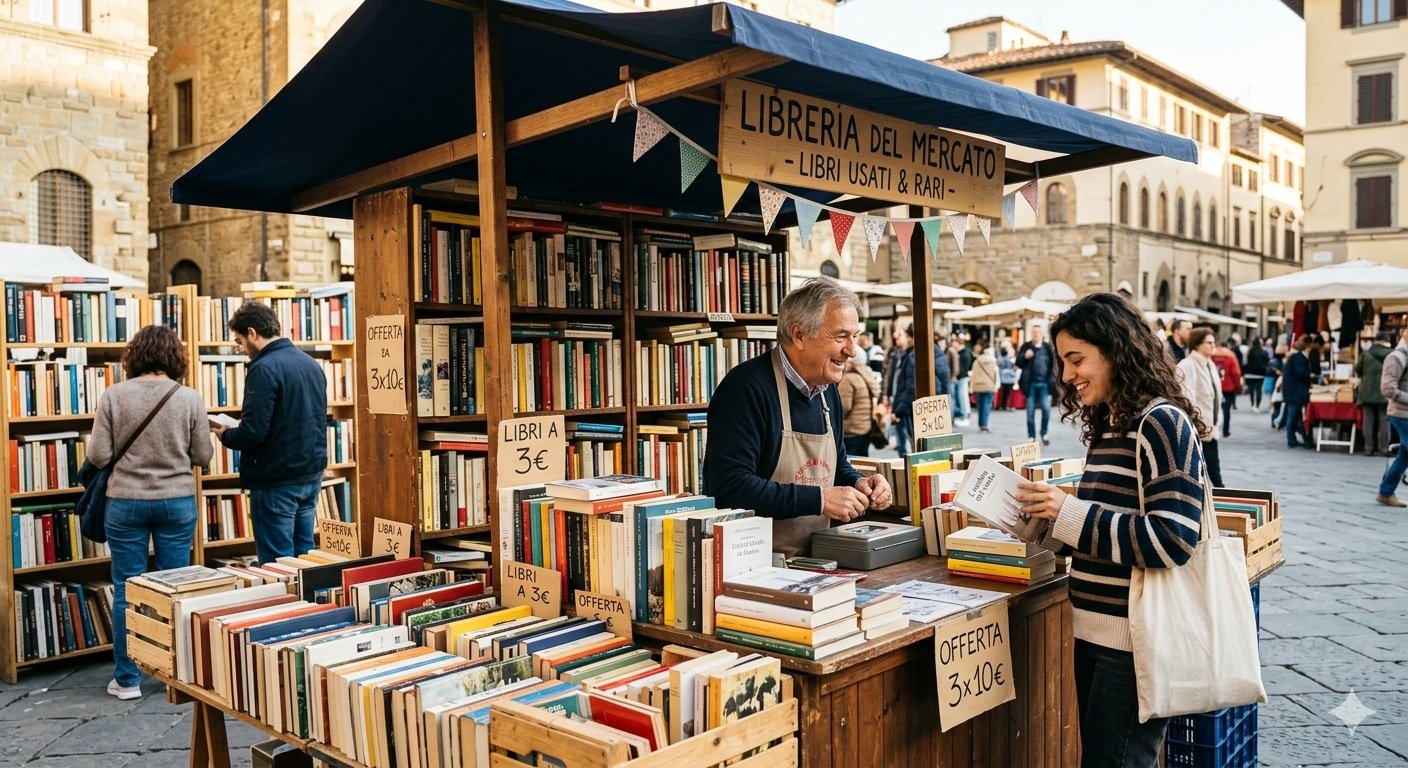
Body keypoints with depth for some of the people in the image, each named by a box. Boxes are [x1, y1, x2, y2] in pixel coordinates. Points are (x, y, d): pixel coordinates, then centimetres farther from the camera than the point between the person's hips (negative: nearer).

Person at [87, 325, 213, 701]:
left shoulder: (113, 397, -7)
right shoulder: (190, 398, -7)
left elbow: (99, 456, -7)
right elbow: (203, 456, -1)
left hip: (126, 502, 0)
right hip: (177, 501, 0)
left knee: (127, 591, 9)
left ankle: (127, 679, 16)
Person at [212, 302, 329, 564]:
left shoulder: (264, 368, -16)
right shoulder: (311, 363, 9)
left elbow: (252, 432, -21)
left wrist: (224, 434, 0)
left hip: (277, 481, -8)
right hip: (312, 475, 8)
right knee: (304, 555, 15)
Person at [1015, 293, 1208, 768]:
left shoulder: (1163, 424, -15)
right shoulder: (1108, 425, 10)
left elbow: (1172, 542, -23)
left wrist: (1069, 512, -21)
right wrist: (1050, 522, 2)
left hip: (1136, 641, -9)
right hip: (1096, 631, 9)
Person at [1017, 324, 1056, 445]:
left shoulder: (1048, 347, 7)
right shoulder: (1026, 346, 4)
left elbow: (1053, 364, 13)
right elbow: (1018, 363, 3)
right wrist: (1025, 357, -17)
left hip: (1044, 384, 0)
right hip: (1031, 384, 0)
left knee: (1046, 409, -7)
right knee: (1030, 412, 4)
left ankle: (1044, 433, 12)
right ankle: (1031, 436, 13)